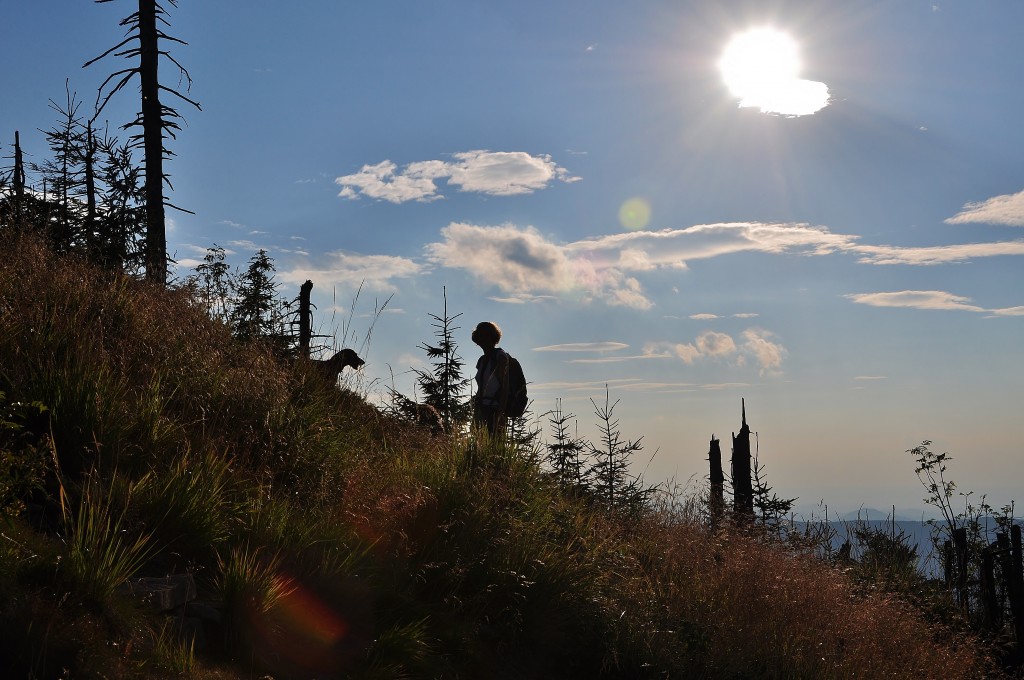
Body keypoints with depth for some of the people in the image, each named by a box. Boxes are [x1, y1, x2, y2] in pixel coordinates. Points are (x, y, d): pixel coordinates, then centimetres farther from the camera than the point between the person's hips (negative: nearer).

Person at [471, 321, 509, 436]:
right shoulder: (482, 360, 19)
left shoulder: (500, 356, -3)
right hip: (484, 408, 7)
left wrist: (501, 412, -18)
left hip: (496, 408, -6)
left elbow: (505, 386, -10)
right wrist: (476, 410, 18)